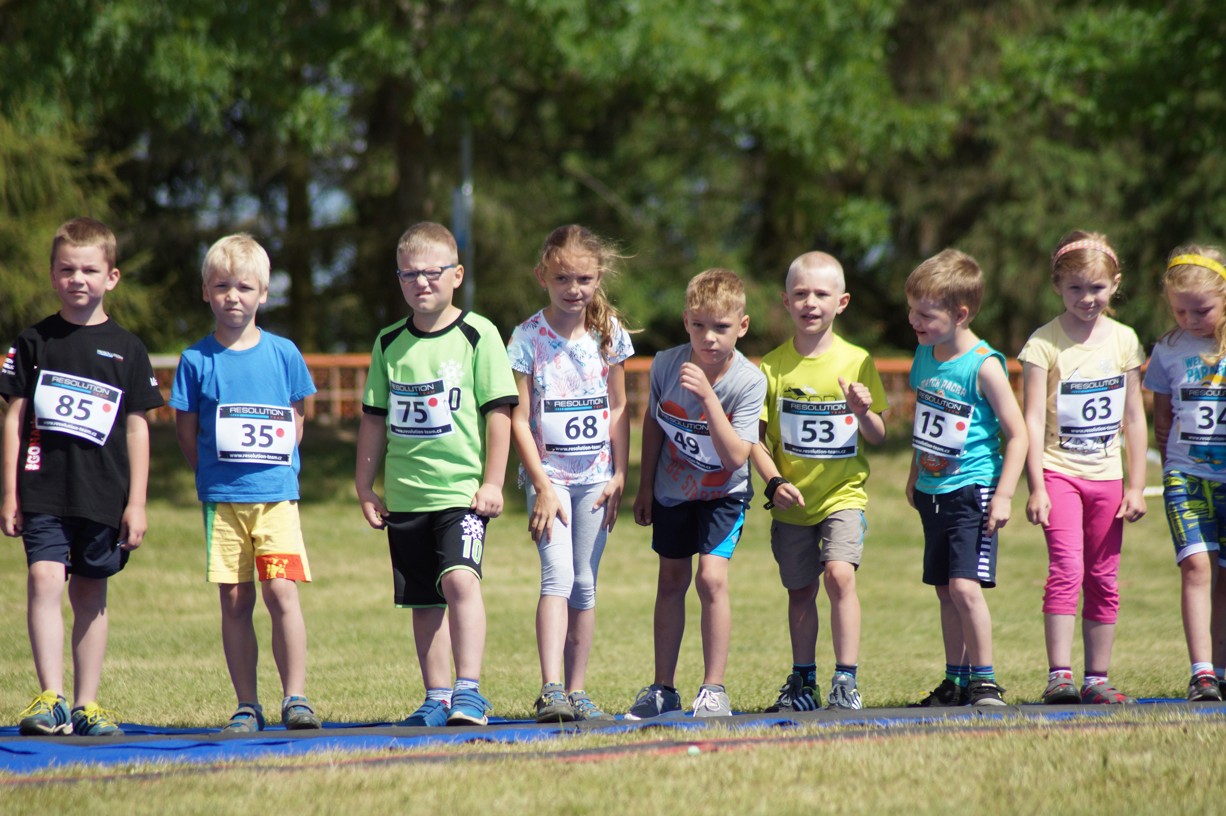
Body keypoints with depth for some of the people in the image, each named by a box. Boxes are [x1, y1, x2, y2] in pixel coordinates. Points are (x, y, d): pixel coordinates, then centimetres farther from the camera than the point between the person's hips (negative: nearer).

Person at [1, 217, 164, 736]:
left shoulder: (125, 349, 6)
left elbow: (137, 427, 7)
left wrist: (136, 502, 3)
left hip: (103, 494, 1)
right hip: (43, 492, -1)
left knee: (91, 595, 8)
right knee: (44, 581, -16)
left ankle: (86, 704, 15)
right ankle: (50, 698, -19)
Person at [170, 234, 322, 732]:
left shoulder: (282, 353, 5)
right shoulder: (197, 360, 3)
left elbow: (296, 420, 12)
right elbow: (186, 430, 8)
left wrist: (277, 466, 1)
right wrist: (213, 474, 1)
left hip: (275, 492, 0)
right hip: (221, 499, 0)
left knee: (281, 592, -11)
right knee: (235, 602, 2)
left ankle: (295, 698, -5)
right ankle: (247, 706, 6)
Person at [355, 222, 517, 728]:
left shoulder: (477, 335, -2)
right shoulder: (389, 344, 10)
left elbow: (499, 410, -3)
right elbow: (374, 419, 15)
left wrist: (492, 481, -7)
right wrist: (365, 486, 13)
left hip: (463, 489, -5)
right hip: (405, 495, 5)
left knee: (459, 578, -22)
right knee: (424, 601, 8)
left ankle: (469, 690, -20)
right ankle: (437, 699, 15)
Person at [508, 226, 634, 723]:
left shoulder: (608, 333, 3)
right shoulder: (528, 337, -6)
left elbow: (618, 408, 9)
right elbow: (518, 419, -7)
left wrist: (619, 477, 3)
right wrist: (543, 486, -12)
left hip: (595, 477, 3)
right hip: (548, 474, -3)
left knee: (584, 586, 5)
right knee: (557, 577, -16)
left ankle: (576, 691, 11)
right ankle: (550, 691, -23)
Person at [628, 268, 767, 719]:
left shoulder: (749, 382, -27)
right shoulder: (666, 364, -18)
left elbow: (736, 457, -33)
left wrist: (708, 398, -42)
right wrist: (645, 485, 8)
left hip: (724, 492, -3)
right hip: (673, 489, 3)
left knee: (711, 577, -18)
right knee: (671, 582, 12)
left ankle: (714, 689, -10)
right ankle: (663, 689, 24)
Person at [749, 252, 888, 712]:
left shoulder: (856, 362, -2)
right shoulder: (773, 367, -1)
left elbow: (878, 438, 2)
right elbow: (755, 437, 2)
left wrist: (864, 414, -19)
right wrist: (774, 483, -12)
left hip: (843, 494, -2)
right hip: (792, 501, 2)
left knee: (839, 575, -20)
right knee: (800, 590, 11)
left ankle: (846, 679, -16)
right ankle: (802, 682, 27)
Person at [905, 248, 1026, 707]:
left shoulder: (984, 366, -15)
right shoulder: (925, 354, 6)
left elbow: (1017, 433, -13)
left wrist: (1004, 494, -18)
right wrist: (915, 475, 25)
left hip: (972, 490, -7)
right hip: (933, 491, 7)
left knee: (965, 585, -16)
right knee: (944, 589, 10)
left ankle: (984, 679, -7)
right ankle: (956, 680, 18)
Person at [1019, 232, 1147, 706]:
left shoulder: (1124, 340, 6)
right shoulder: (1045, 343, -6)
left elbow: (1134, 418, 11)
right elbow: (1032, 418, -8)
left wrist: (1135, 485, 8)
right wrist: (1036, 487, -14)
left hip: (1106, 476, 4)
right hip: (1058, 471, -4)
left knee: (1103, 581, 6)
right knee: (1066, 568, -17)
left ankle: (1097, 678, 12)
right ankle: (1059, 675, -18)